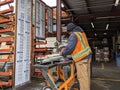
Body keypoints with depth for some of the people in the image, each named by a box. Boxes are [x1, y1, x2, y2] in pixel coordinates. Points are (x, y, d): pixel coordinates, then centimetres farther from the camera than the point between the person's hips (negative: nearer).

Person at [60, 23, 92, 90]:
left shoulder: (73, 35, -12)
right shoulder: (81, 32, 15)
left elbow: (69, 48, -18)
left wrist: (63, 53, 1)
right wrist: (65, 49, 20)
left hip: (81, 58, -9)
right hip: (87, 55, 9)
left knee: (82, 76, -3)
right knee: (86, 75, 15)